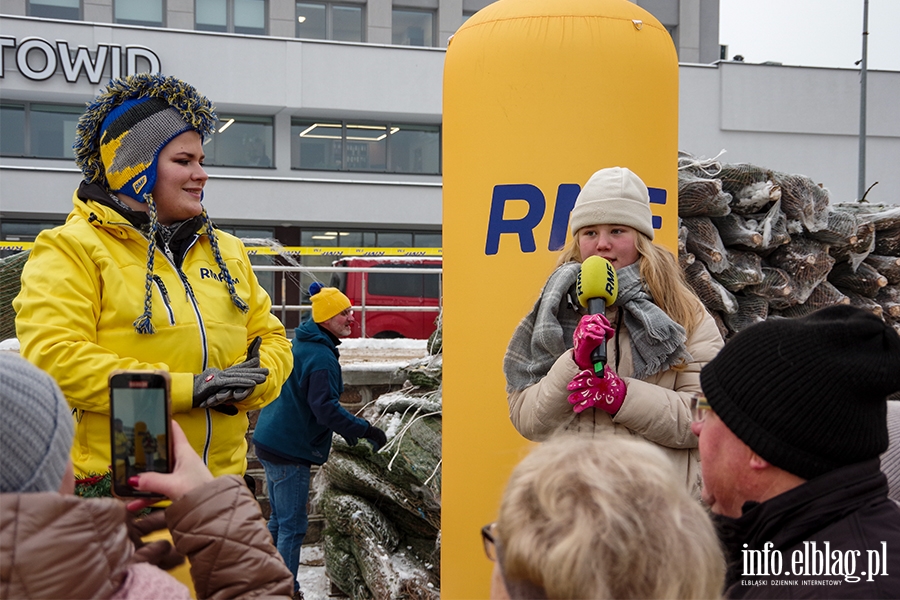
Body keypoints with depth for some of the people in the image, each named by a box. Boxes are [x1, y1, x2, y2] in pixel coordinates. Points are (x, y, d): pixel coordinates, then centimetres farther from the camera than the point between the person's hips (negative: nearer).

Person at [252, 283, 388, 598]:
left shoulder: (301, 345, 13)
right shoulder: (321, 357, -19)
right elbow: (325, 408, -27)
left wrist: (347, 428, 22)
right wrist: (365, 429, -21)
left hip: (270, 442, 10)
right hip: (290, 451, -10)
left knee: (279, 520, 19)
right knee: (292, 527, -3)